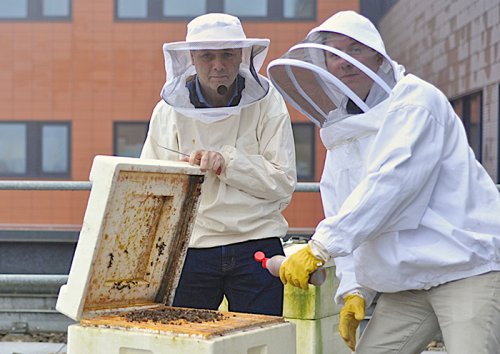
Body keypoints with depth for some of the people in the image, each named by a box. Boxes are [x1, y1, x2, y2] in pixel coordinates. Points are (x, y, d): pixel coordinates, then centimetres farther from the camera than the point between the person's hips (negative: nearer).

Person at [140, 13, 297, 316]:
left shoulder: (267, 102, 1)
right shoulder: (170, 109, 6)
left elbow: (284, 183, -5)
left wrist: (227, 162, -14)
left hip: (256, 245, -1)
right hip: (190, 248, 1)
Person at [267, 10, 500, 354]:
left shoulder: (415, 100, -11)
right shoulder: (343, 132, 14)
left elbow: (389, 185, -24)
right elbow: (346, 217, 14)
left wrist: (319, 248, -25)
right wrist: (354, 290, 1)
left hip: (469, 269, -7)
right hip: (407, 284, 8)